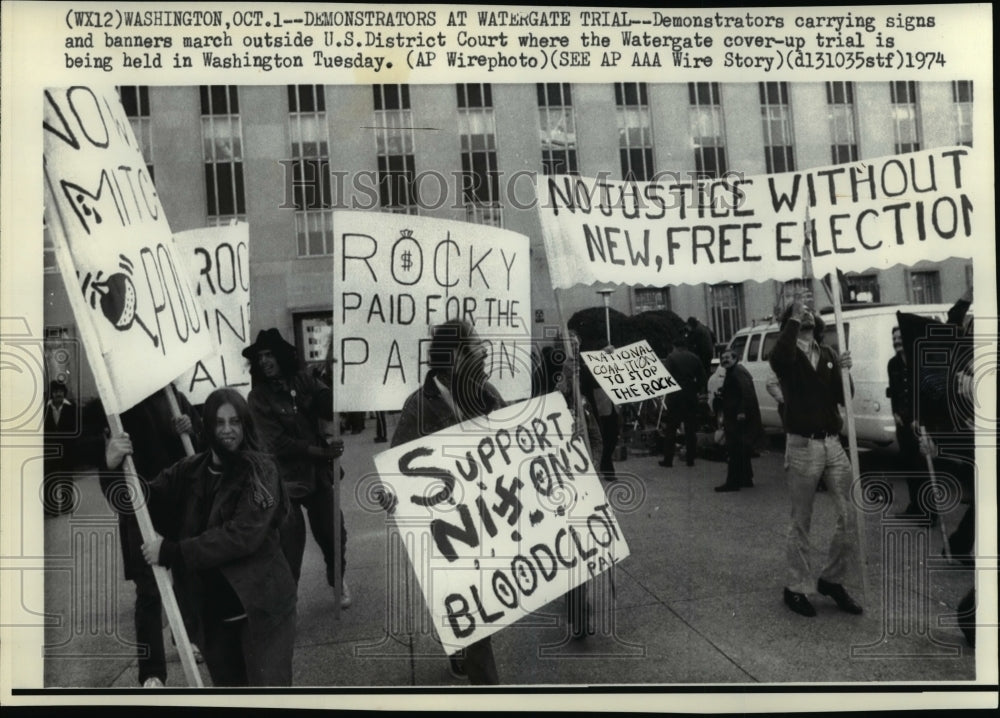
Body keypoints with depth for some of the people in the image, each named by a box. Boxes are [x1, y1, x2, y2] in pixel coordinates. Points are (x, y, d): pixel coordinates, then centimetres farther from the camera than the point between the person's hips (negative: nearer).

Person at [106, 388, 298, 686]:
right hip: (212, 611, 5)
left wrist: (172, 552, -22)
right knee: (226, 682, 20)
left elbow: (242, 535, -21)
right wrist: (116, 469, -12)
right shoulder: (190, 470, 3)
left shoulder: (259, 469, -12)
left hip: (260, 607, -5)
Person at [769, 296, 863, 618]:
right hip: (803, 446, -5)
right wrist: (794, 318, -19)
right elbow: (778, 357, -30)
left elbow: (844, 398, 9)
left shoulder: (828, 353, 13)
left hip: (833, 443, 5)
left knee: (849, 515, 2)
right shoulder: (788, 355, -2)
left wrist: (843, 370, -10)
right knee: (801, 521, 4)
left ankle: (832, 579, 21)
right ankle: (795, 588, 16)